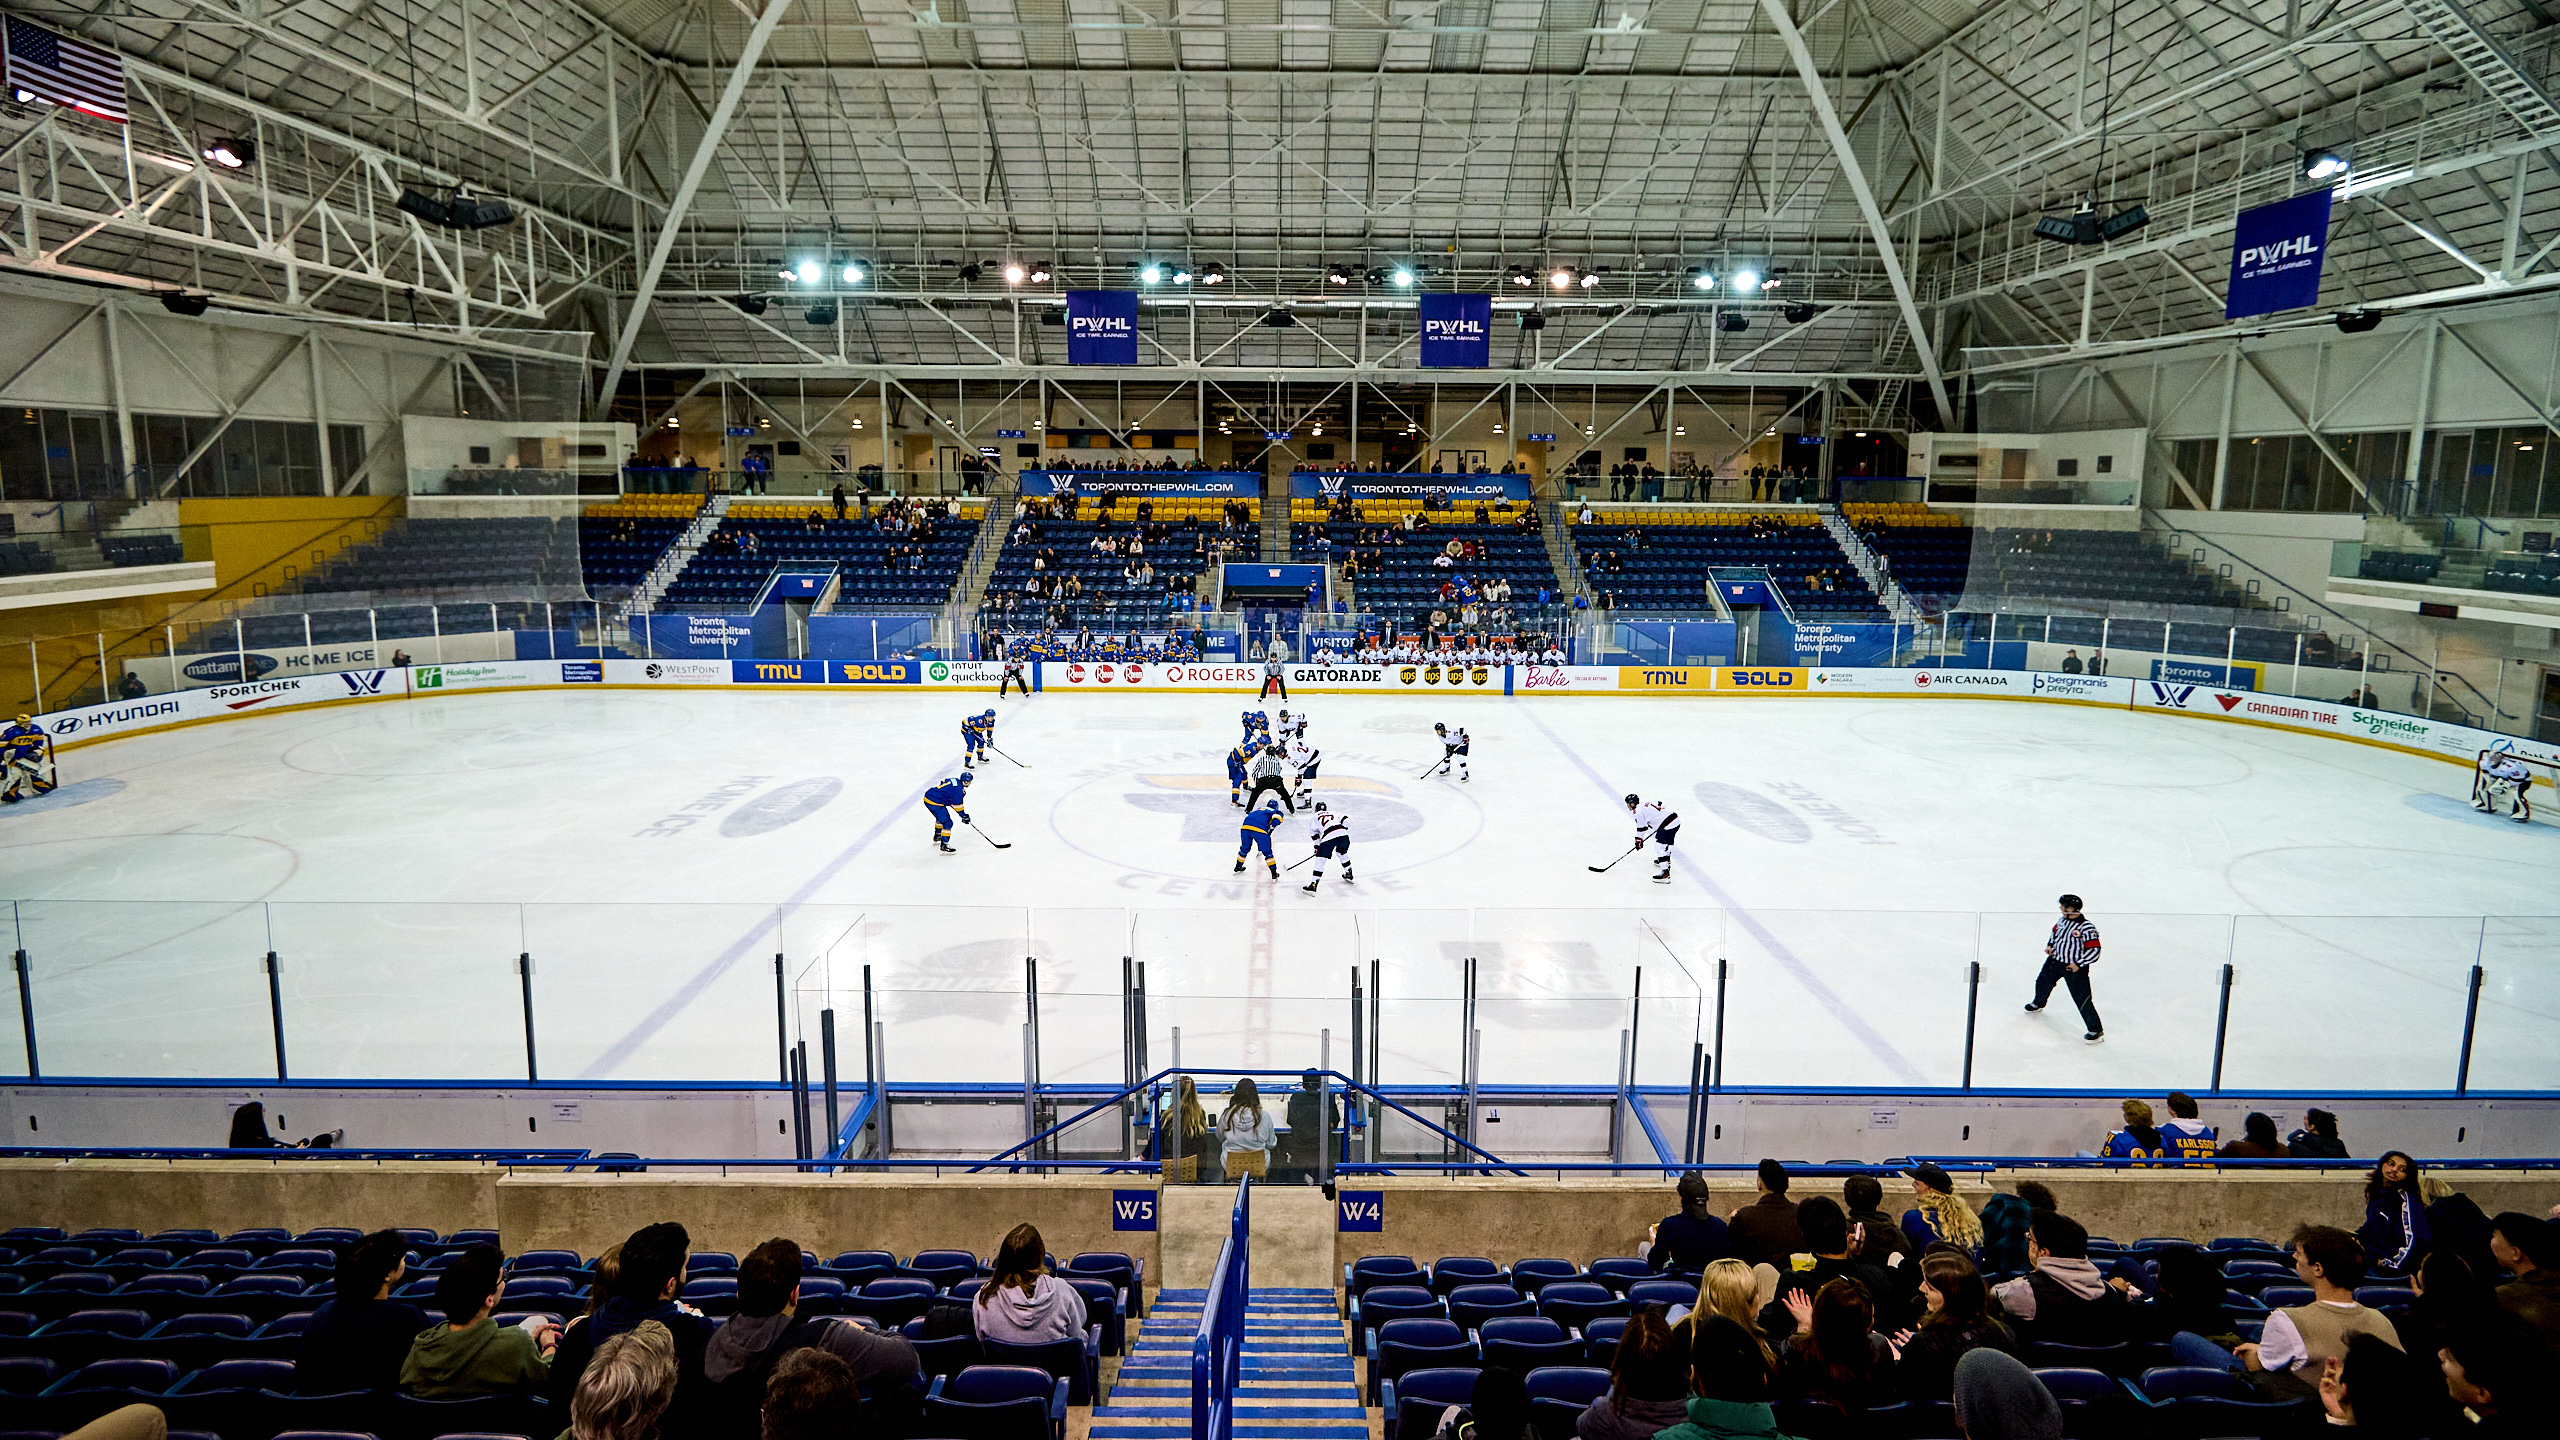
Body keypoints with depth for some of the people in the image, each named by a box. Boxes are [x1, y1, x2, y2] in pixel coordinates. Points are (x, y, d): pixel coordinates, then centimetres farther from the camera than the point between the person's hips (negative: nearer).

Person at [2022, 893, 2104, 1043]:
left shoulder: (2086, 928, -23)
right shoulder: (2063, 920, 0)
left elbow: (2094, 950, -22)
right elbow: (2055, 932, 20)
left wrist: (2078, 964, -23)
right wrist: (2050, 945, 4)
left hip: (2074, 968, -8)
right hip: (2055, 961, 8)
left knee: (2082, 999, -7)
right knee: (2043, 981, 24)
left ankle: (2096, 1030, 4)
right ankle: (2038, 1003, 55)